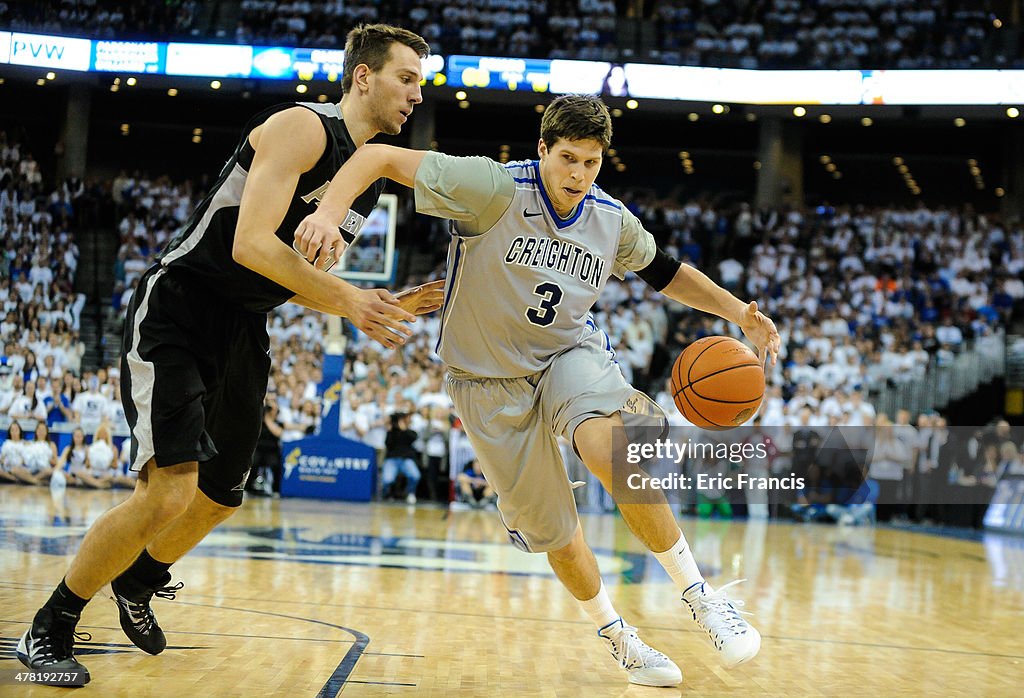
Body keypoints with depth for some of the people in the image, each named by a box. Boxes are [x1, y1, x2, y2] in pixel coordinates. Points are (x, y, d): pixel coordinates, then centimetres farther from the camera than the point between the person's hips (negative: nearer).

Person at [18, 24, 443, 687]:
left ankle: (139, 584, 47)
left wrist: (386, 307, 4)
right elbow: (253, 246, -26)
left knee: (219, 498, 18)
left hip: (242, 333, 9)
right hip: (177, 313, -9)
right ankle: (49, 628, -4)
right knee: (169, 491, -21)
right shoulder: (302, 128, -16)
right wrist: (348, 301, -22)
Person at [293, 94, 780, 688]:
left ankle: (701, 597, -23)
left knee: (607, 445, -33)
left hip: (573, 355, 2)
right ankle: (615, 635, 30)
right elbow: (380, 157, -22)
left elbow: (665, 271, 16)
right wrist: (329, 212, -39)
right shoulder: (494, 188, -21)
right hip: (491, 379, -1)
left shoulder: (611, 220, -5)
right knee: (553, 530, 3)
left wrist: (737, 312, 5)